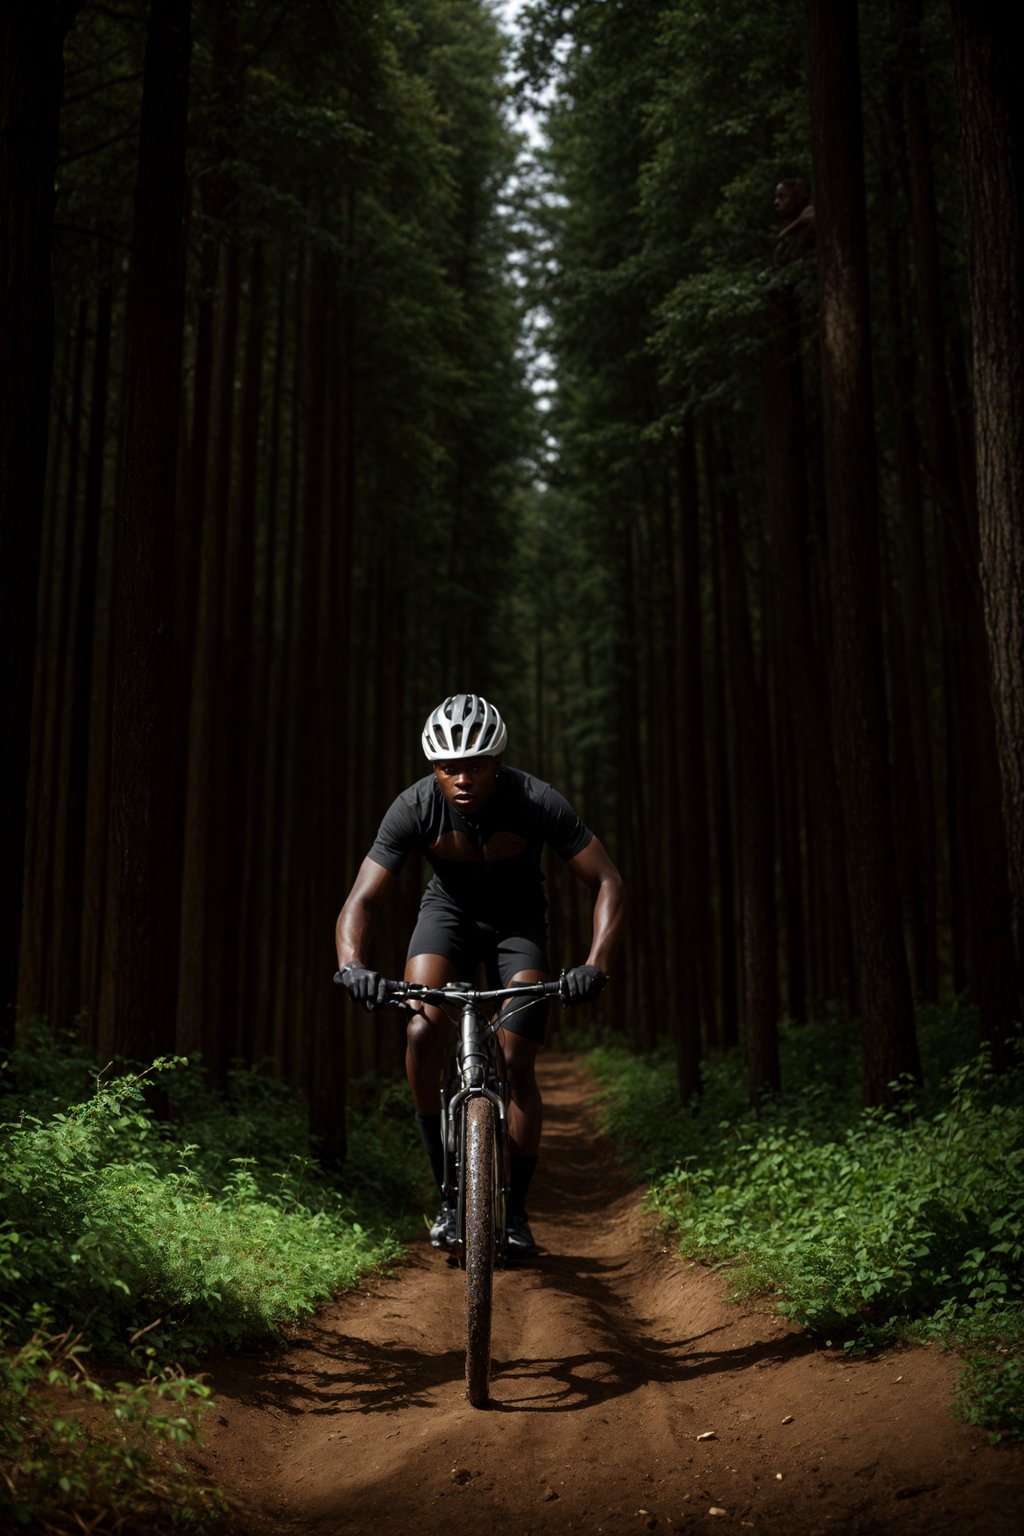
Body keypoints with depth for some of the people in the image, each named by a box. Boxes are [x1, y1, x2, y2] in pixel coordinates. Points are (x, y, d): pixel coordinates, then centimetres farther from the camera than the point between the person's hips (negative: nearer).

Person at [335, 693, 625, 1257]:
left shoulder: (538, 803, -30)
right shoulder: (415, 807, -27)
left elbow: (608, 883, -27)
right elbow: (362, 898, -25)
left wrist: (597, 964, -42)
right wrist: (352, 965, -45)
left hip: (518, 920, 0)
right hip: (449, 910, 1)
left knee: (518, 1062, -11)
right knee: (423, 1031, -25)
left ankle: (515, 1209, 9)